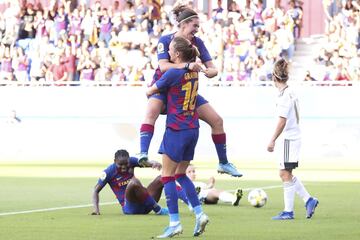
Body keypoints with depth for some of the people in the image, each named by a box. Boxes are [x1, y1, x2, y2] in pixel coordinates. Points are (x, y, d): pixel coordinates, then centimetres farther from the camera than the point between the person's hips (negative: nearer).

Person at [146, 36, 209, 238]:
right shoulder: (194, 72, 6)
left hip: (177, 130, -7)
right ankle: (200, 214, 8)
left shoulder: (173, 73, -15)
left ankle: (175, 223, -3)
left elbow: (150, 91, -4)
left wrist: (148, 91, 17)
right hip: (193, 129, 8)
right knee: (181, 174, 18)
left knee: (168, 176, 0)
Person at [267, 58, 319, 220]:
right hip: (292, 137, 9)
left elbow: (282, 121, -21)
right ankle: (309, 200, 15)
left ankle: (288, 211, 0)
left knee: (285, 174, -4)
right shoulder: (290, 93, 12)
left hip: (289, 139, -9)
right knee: (285, 174, 14)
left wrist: (273, 140, -18)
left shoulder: (285, 95, -17)